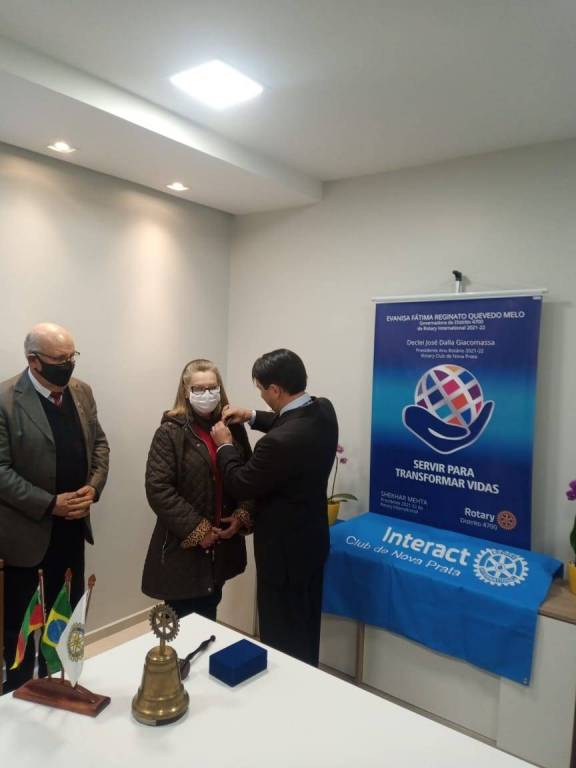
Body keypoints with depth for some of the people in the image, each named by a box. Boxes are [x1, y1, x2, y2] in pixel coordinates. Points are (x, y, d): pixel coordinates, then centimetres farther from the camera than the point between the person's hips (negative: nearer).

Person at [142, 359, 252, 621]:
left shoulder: (233, 427, 3)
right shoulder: (170, 432, -11)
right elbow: (158, 489, -16)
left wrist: (241, 516, -7)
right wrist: (197, 529, -16)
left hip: (222, 545, 4)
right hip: (183, 545, -4)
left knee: (209, 618, 20)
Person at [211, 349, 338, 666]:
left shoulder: (279, 441, -34)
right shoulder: (323, 410, -7)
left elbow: (241, 484, -18)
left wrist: (225, 445, -3)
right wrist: (253, 417, 7)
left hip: (285, 549, -9)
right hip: (311, 538, 9)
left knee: (282, 635, 11)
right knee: (304, 627, 26)